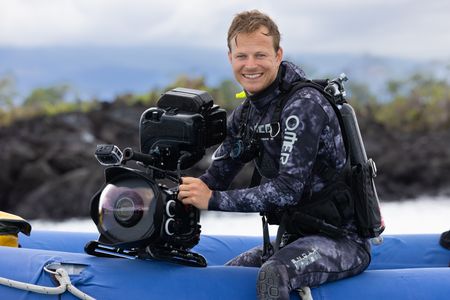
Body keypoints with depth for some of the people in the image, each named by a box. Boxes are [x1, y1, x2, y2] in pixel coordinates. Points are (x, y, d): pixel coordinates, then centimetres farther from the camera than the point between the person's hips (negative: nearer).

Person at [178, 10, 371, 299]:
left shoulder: (304, 105, -18)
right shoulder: (246, 114, 9)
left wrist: (213, 200, -24)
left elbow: (288, 189, -25)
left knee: (273, 274, -34)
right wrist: (187, 193, -12)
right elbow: (217, 174, 10)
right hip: (295, 236, 9)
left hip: (343, 240, -9)